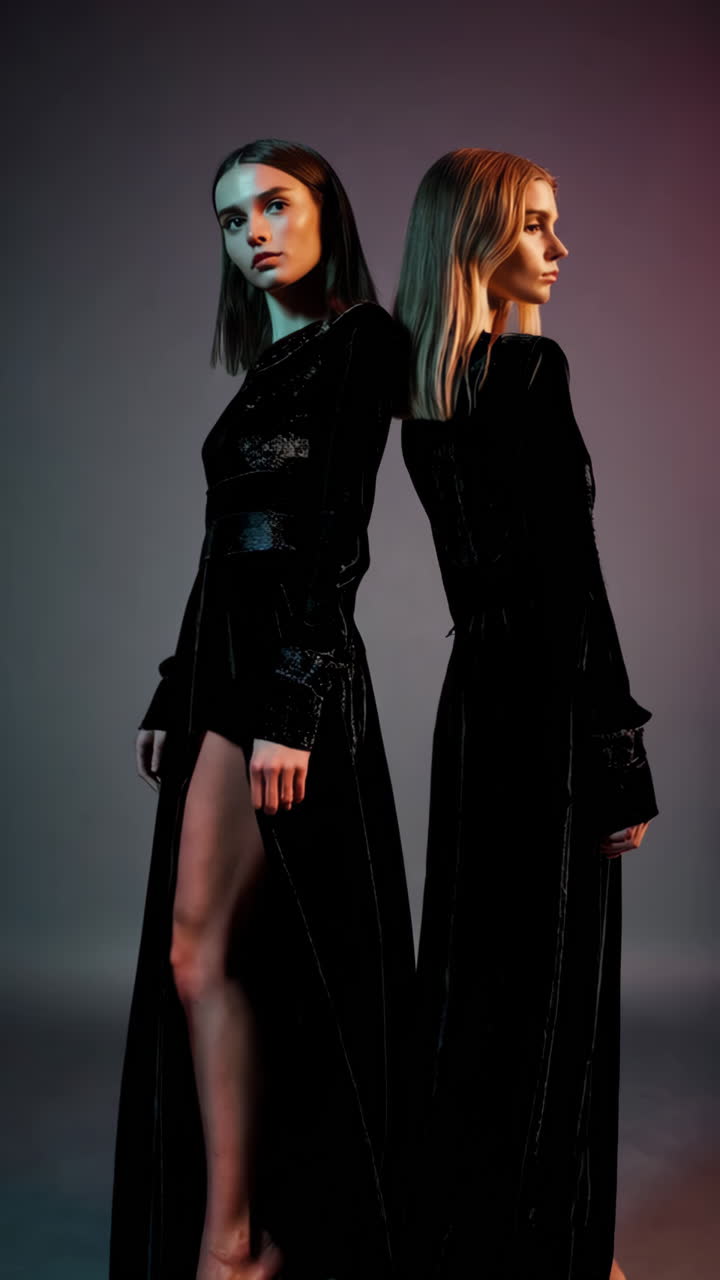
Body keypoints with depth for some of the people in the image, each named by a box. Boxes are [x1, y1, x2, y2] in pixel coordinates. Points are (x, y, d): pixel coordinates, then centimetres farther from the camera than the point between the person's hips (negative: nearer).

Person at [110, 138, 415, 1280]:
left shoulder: (358, 339, -4)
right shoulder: (270, 366, 20)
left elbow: (338, 535, -14)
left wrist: (292, 706, -21)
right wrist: (173, 698, 18)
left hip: (290, 668, -9)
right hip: (219, 660, 9)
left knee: (203, 951, -8)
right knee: (211, 953, 9)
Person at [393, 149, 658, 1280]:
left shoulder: (427, 384, 10)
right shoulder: (533, 370, -14)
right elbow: (573, 574, -18)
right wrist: (623, 760, -15)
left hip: (476, 688, 9)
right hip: (549, 702, -9)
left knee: (470, 967, 18)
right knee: (553, 982, 4)